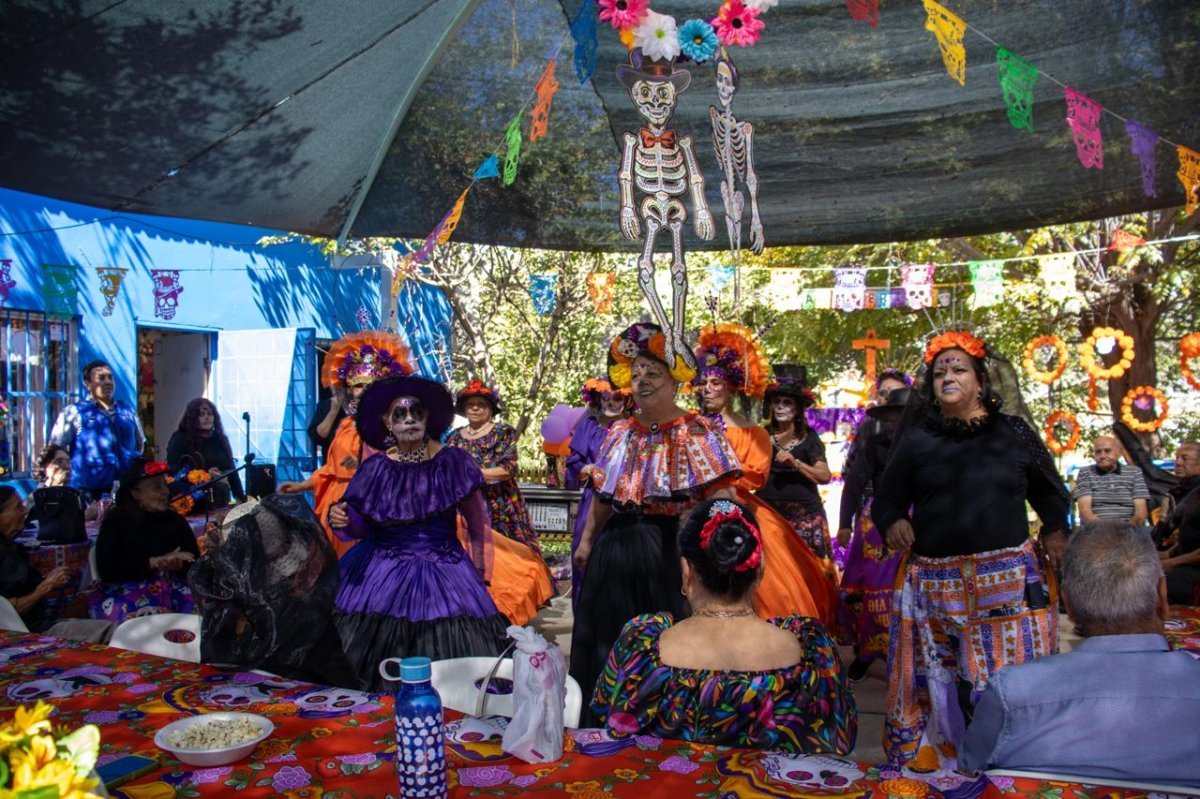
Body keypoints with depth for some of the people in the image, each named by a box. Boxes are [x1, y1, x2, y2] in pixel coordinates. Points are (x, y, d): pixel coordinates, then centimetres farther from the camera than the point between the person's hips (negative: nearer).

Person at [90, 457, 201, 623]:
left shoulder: (175, 520, 12)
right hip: (122, 592, -3)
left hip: (171, 588, 3)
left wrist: (178, 565, -18)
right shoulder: (115, 521, 3)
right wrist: (155, 562, -16)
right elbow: (106, 569, -9)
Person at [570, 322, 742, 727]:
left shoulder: (696, 432, -9)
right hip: (616, 549, 6)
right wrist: (587, 540, 21)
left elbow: (720, 499, -16)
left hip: (669, 551, -6)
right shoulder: (621, 432, 9)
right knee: (610, 639, 14)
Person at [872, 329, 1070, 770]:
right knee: (933, 679, 3)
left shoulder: (1014, 433, 9)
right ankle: (921, 759, 17)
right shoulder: (916, 440, 9)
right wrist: (893, 521, -8)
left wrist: (1056, 530, 3)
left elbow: (1050, 491, 20)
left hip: (1010, 581, 0)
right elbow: (886, 499, 13)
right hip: (934, 582, 0)